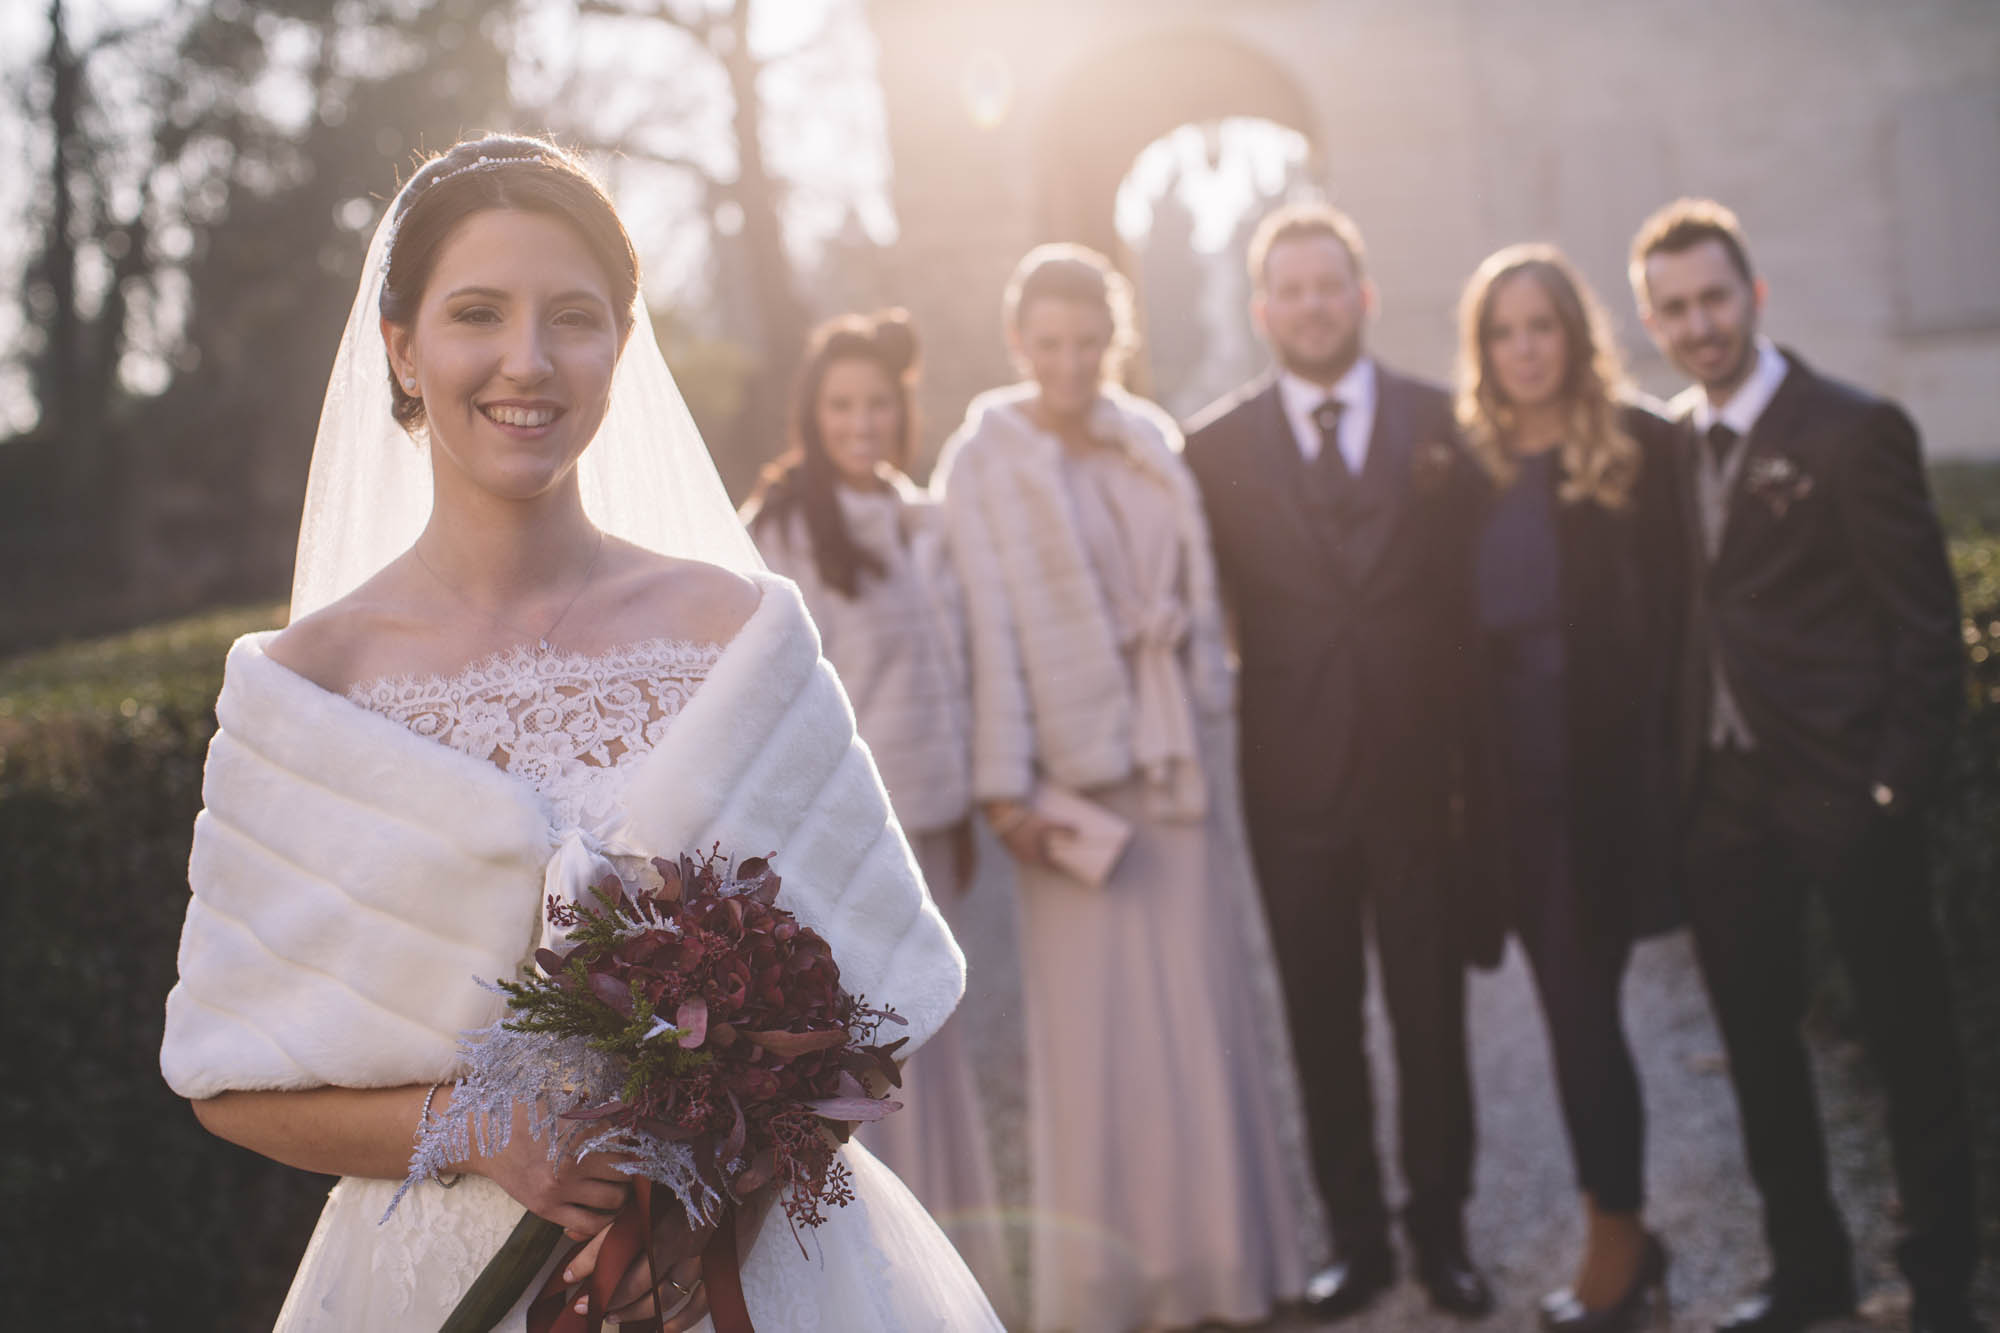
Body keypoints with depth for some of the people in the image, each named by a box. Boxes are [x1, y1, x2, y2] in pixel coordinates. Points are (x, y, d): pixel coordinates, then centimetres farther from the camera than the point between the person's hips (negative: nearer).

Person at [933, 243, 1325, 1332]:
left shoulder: (1152, 439, 7)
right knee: (1096, 1033, 2)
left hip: (1184, 762, 4)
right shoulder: (983, 458, -6)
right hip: (1077, 775, -4)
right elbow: (992, 629, -11)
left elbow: (1197, 594, 11)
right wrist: (1005, 788, -15)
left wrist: (1211, 734, 7)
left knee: (1210, 1011, 10)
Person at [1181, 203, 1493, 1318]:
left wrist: (1479, 756, -5)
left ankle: (1442, 1228, 25)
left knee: (1433, 1014, 9)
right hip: (1296, 777, 0)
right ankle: (1359, 1236, 24)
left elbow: (1482, 595, 1)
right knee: (1324, 1019, 10)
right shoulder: (1216, 447, 2)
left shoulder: (1446, 424, 2)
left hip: (1423, 769, 0)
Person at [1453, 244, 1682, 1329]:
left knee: (1582, 1004, -2)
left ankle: (1614, 1240, 14)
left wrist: (1661, 762, -10)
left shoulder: (1639, 446, -3)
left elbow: (1667, 610, -4)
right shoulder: (1469, 459, 7)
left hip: (1608, 769, -4)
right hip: (1513, 777, 4)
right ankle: (1624, 1237, 25)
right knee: (1573, 1004, 11)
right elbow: (1455, 626, 6)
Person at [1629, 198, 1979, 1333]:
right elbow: (1693, 615, 9)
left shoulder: (1855, 432, -9)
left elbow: (1927, 630, -9)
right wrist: (1682, 768, 2)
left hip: (1847, 792, -5)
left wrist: (1900, 784, -13)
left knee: (1912, 1045, 6)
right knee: (1759, 1045, 13)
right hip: (1726, 795, 6)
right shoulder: (1668, 446, 7)